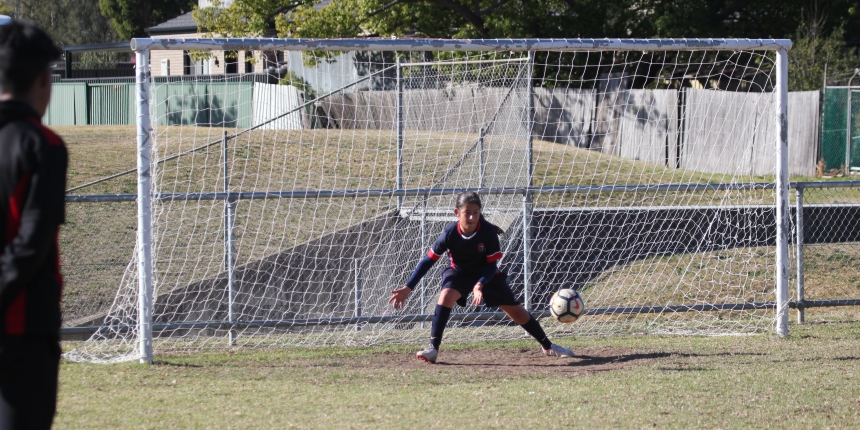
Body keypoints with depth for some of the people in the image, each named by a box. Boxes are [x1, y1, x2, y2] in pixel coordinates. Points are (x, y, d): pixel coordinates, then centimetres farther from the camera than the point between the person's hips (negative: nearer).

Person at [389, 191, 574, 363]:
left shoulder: (488, 232, -28)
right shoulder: (450, 234, -27)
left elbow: (492, 264, -19)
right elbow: (429, 260, -19)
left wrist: (480, 285, -37)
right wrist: (408, 288, -23)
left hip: (486, 274, 0)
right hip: (459, 272, 0)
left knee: (515, 310, 5)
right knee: (446, 297, -30)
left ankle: (548, 346, 23)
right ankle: (433, 349, -26)